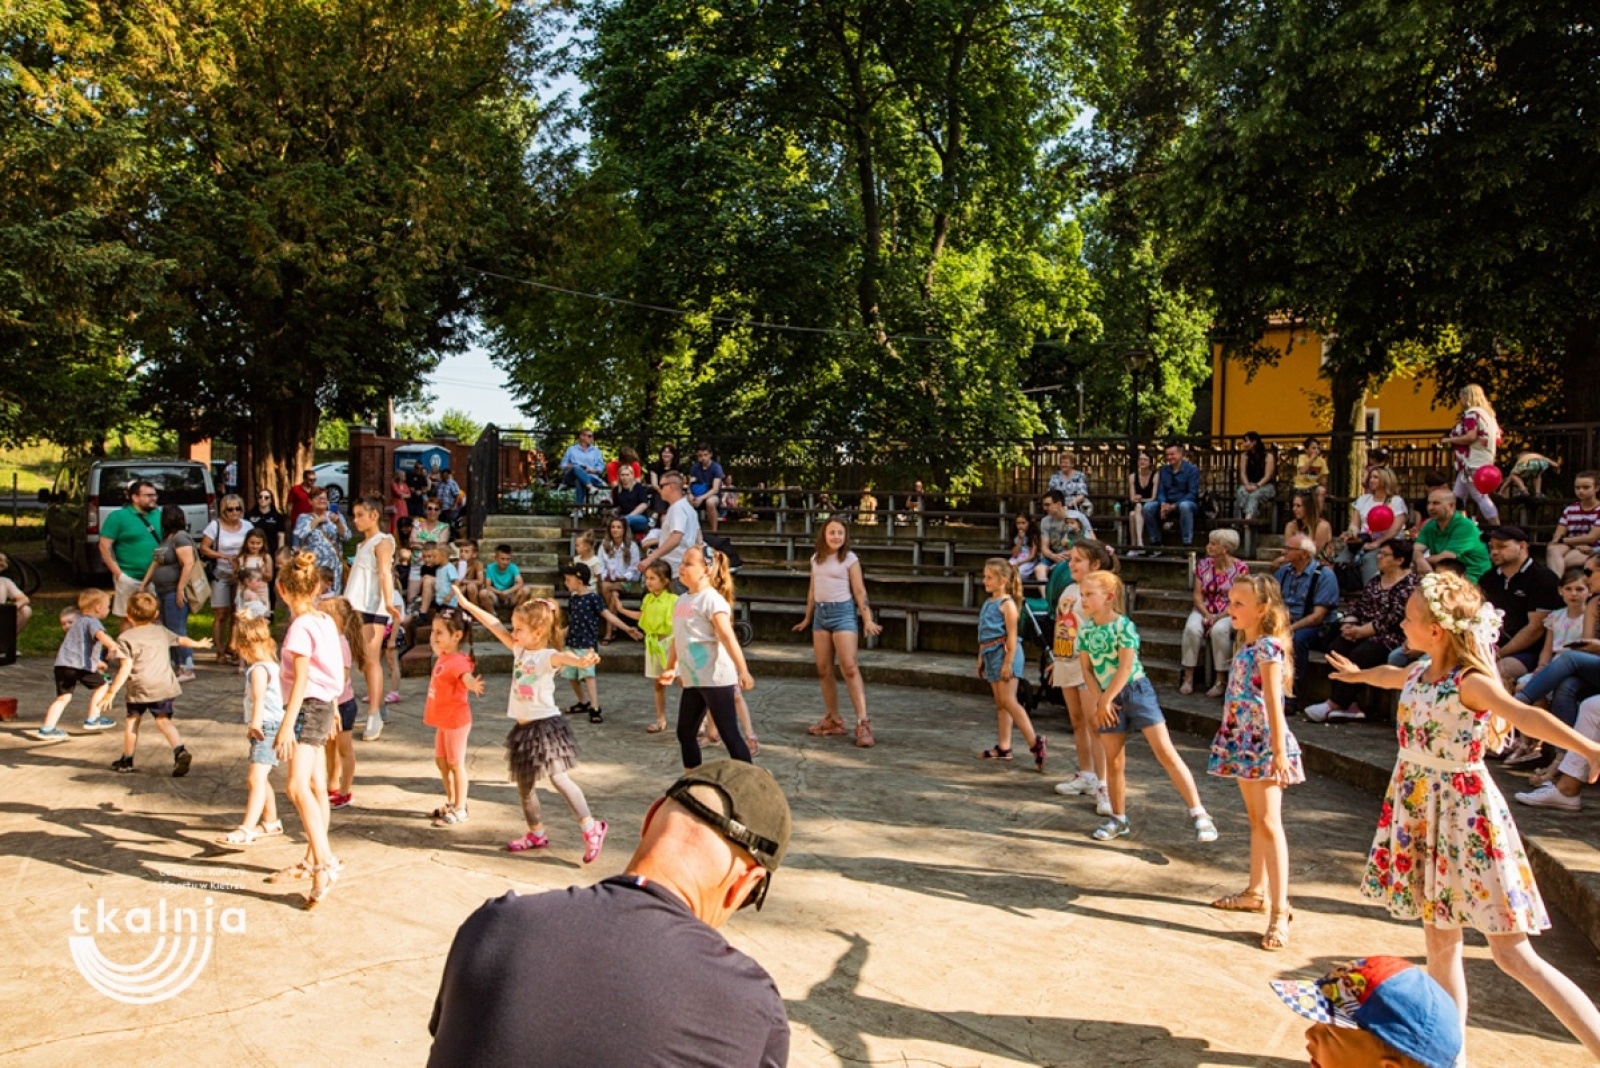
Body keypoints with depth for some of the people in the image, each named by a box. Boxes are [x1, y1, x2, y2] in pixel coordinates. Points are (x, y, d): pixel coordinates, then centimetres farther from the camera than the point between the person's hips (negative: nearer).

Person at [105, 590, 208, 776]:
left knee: (132, 721, 13)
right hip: (164, 686, 4)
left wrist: (112, 692, -11)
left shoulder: (126, 638, -4)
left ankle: (127, 760, 24)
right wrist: (199, 644, 49)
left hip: (139, 688, -4)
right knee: (163, 720, 2)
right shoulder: (161, 632, 12)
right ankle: (180, 751, -19)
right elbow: (182, 640, 29)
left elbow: (126, 667, -12)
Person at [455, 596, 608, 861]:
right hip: (523, 727, 9)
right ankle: (536, 834, 29)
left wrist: (582, 660, -61)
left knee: (559, 778, -14)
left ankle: (590, 828, -8)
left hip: (546, 725, -9)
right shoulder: (520, 650, 8)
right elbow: (495, 627, 13)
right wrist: (468, 605, 18)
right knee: (524, 785, 15)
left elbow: (563, 658, -38)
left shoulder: (547, 656, -15)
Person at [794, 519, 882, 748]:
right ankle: (832, 720, 18)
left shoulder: (850, 559, -4)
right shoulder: (816, 558, 12)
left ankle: (863, 724, -17)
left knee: (849, 668, -15)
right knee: (823, 670, 7)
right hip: (820, 613, 6)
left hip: (842, 612, -6)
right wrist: (807, 619, 24)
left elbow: (859, 591, -6)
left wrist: (867, 619, -14)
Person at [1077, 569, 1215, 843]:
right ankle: (1119, 820, 24)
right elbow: (1087, 670, 4)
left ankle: (1198, 813, -8)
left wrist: (1104, 700, -16)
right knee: (1113, 762, 10)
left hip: (1135, 690, -5)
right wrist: (1099, 701, -8)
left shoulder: (1124, 626, -14)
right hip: (1108, 699, 5)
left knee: (1166, 752, -11)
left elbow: (1125, 667, -17)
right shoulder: (1085, 631, 3)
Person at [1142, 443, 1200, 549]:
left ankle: (1187, 544, -36)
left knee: (1184, 506, -40)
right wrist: (1163, 504, -18)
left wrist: (1174, 506, -24)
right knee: (1148, 507, -20)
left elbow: (1192, 493, -14)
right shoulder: (1163, 470, 9)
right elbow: (1161, 491, 6)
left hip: (1187, 503, -5)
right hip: (1167, 504, 5)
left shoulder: (1192, 469, -6)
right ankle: (1155, 542, -11)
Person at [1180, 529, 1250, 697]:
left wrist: (1218, 618, -20)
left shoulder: (1240, 568, -8)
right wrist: (1207, 615, -15)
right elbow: (1197, 596, 1)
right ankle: (1188, 678, -23)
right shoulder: (1202, 564, 3)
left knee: (1219, 630, -36)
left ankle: (1220, 681, -24)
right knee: (1192, 628, -29)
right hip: (1204, 610, 3)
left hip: (1228, 613, -3)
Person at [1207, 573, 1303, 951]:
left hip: (1264, 744, -9)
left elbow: (1273, 702, -21)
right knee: (1256, 819, 18)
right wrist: (1231, 741, 18)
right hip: (1243, 743, 9)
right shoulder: (1246, 645, 11)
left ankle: (1279, 910, -9)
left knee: (1269, 823, -10)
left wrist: (1279, 752, -23)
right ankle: (1257, 891, 31)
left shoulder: (1268, 647, -16)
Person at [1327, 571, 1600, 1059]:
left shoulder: (1470, 681, -19)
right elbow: (1390, 676, 30)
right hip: (1421, 809, 8)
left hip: (1464, 813, -8)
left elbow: (1525, 715, -39)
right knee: (1439, 939, 13)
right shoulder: (1422, 671, 5)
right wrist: (1358, 673, 51)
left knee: (1513, 953, -8)